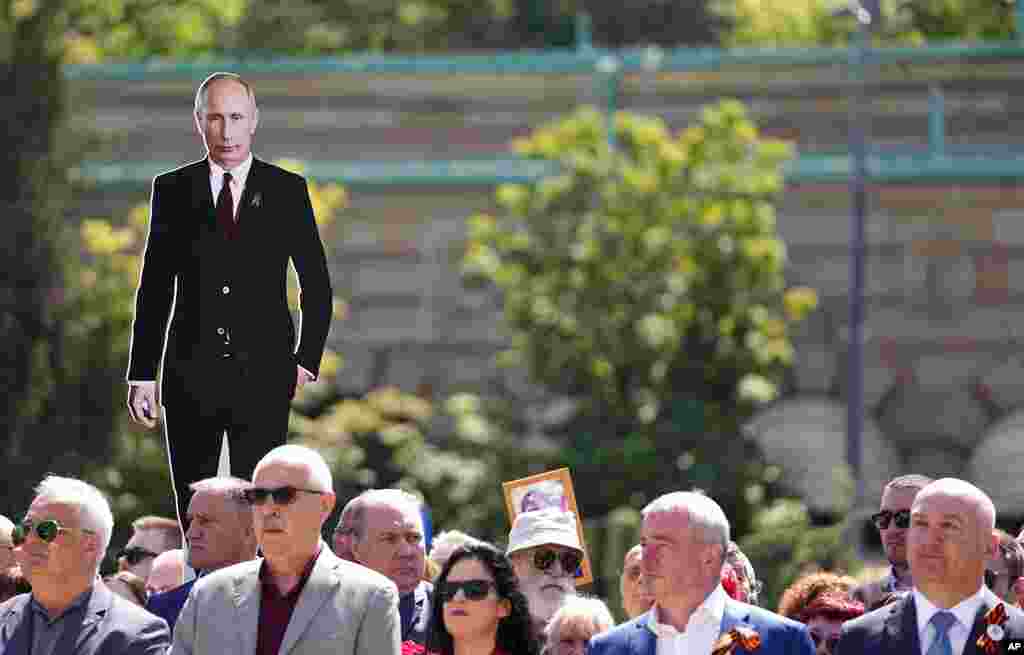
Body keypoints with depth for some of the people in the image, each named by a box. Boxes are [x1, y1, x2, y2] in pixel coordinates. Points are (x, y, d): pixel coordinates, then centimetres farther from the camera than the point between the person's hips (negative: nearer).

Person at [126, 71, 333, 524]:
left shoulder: (287, 190, 4)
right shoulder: (172, 190, 5)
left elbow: (317, 286, 10)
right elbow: (153, 290, 6)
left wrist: (307, 361, 1)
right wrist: (141, 375, 2)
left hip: (263, 376, -1)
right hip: (190, 376, 1)